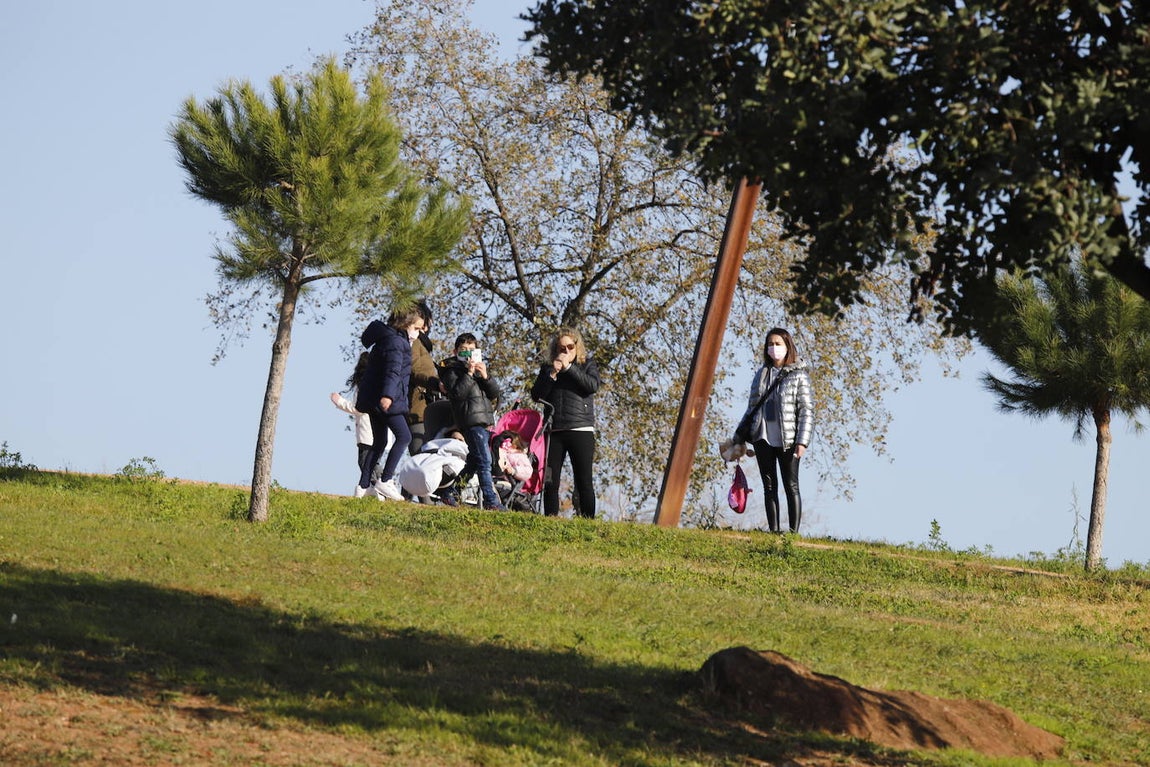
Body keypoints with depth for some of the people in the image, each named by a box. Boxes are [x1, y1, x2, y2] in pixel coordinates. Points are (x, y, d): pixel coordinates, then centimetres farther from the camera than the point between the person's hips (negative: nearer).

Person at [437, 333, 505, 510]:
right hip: (471, 421, -8)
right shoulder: (452, 370, 1)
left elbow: (495, 393, 12)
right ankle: (491, 501, -15)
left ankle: (450, 493, 20)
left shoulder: (480, 368, 21)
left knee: (474, 462, 11)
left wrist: (485, 376, -4)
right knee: (484, 462, -13)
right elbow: (457, 392, -15)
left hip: (486, 421, 8)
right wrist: (469, 373, -16)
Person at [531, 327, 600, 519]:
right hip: (553, 431, 2)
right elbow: (536, 395, 5)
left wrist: (568, 367, -8)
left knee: (584, 481, -4)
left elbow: (593, 385, -8)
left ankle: (588, 520, -4)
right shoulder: (547, 368, 16)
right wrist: (552, 373, -6)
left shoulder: (587, 365, 12)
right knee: (550, 481, -1)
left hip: (581, 430, -2)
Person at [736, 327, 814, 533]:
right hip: (763, 439, 5)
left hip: (787, 441, -5)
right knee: (769, 487, 7)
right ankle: (773, 531, 10)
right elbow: (751, 407, 16)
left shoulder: (799, 375, -2)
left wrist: (802, 442, -15)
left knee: (791, 486, 0)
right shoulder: (761, 374, 12)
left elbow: (807, 411, -6)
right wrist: (740, 437, 12)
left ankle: (794, 532, 1)